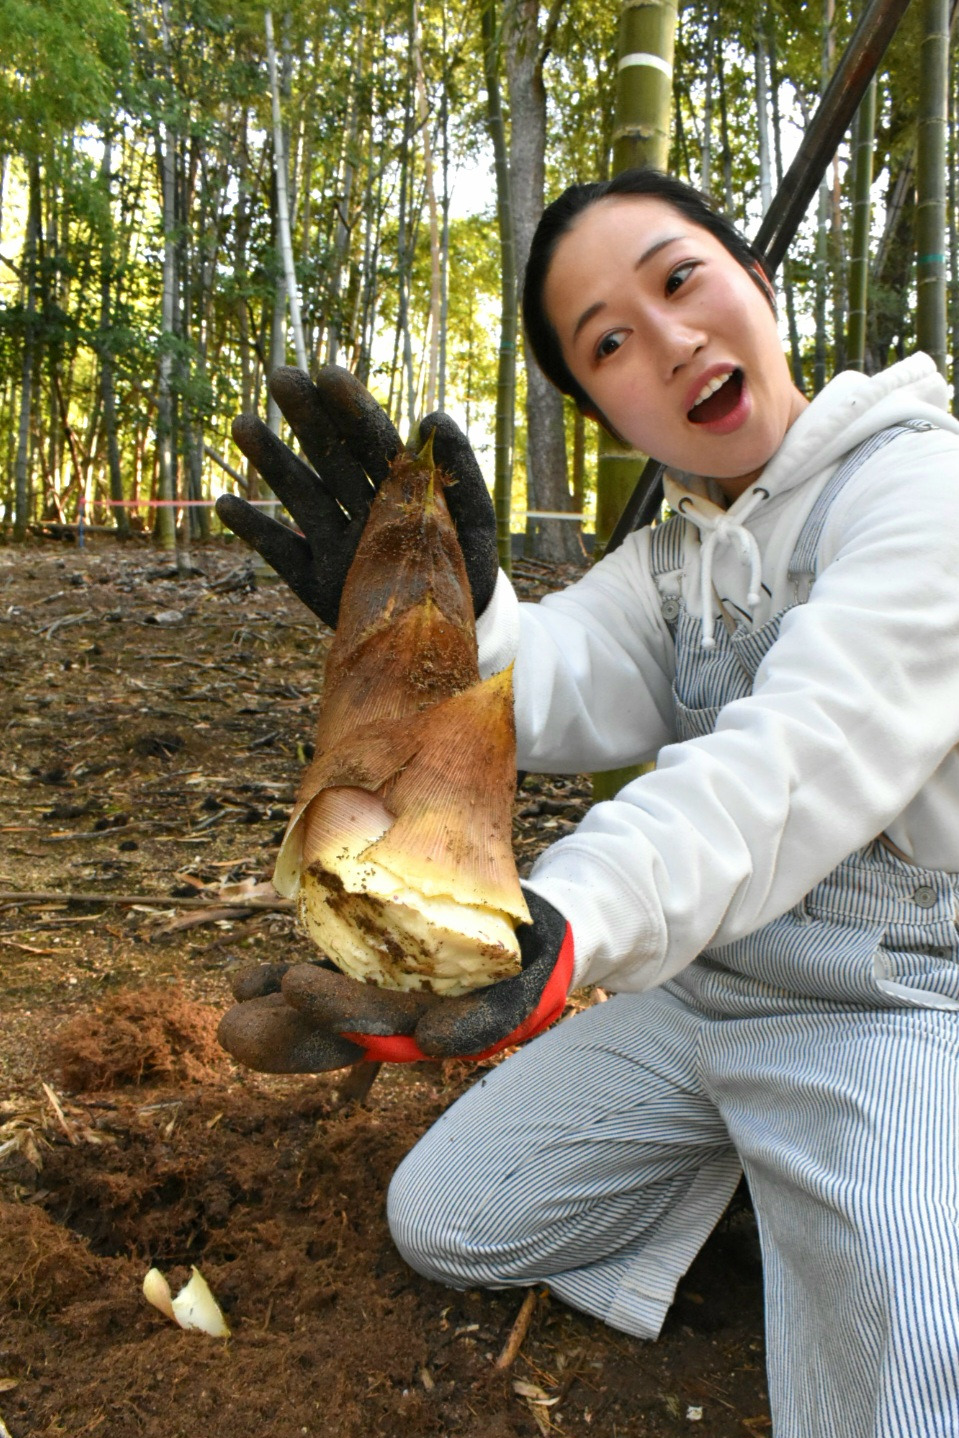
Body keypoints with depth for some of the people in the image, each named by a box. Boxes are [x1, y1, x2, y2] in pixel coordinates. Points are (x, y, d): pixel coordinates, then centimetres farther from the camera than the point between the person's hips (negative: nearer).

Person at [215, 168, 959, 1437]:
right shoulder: (674, 551, 8)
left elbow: (806, 753, -32)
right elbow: (569, 689, -13)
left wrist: (566, 922, -49)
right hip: (696, 988, 7)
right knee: (444, 1225, 8)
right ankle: (733, 1157, 22)